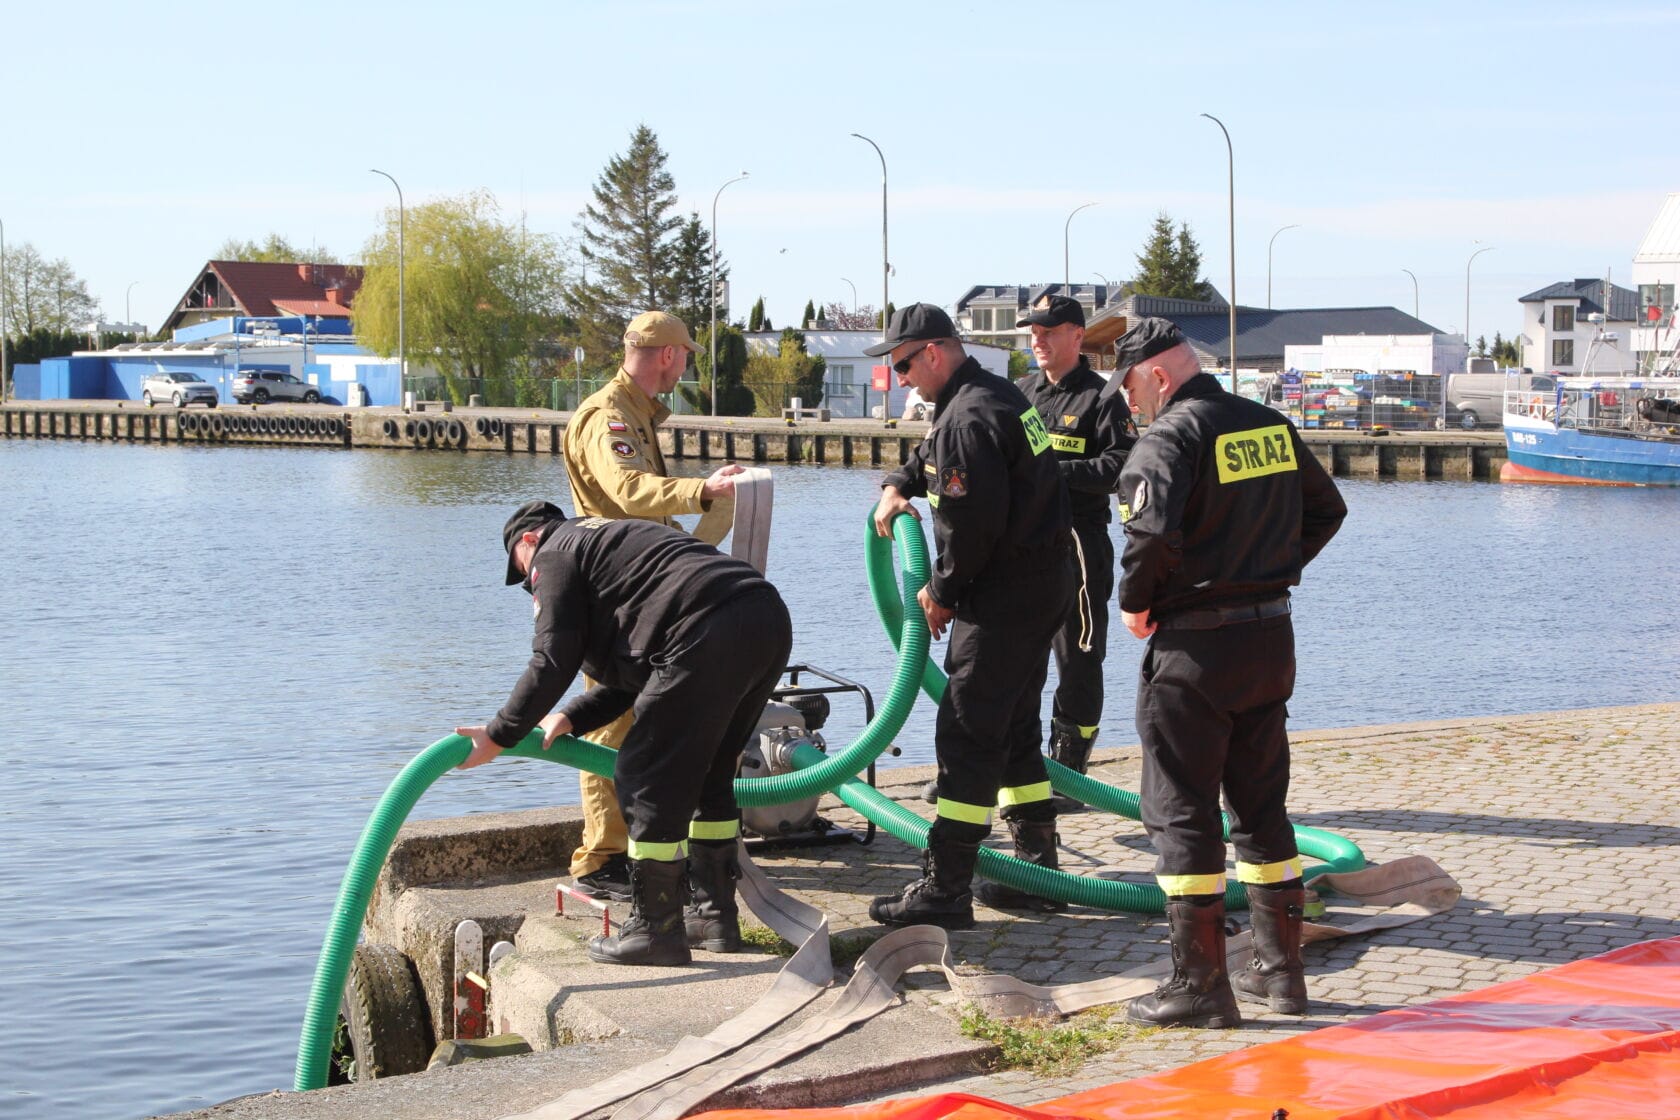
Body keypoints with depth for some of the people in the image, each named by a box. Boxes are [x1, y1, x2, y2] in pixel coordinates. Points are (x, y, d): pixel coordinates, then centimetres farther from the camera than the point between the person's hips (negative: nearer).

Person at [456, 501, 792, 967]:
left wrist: (498, 736, 9)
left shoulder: (554, 554, 11)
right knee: (709, 776, 23)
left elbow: (553, 663, 2)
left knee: (648, 779, 1)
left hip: (711, 633, -10)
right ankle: (718, 915, 30)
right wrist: (570, 718, 29)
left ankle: (656, 930, 7)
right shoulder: (611, 539, 38)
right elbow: (635, 675, 34)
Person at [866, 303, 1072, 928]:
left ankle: (945, 891, -10)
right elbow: (933, 456, 31)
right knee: (1015, 727, 19)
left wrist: (942, 591, -10)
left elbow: (973, 523, -23)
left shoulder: (969, 416, -18)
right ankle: (1038, 863, 28)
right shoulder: (999, 395, 15)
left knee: (967, 736, -10)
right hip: (1041, 589, 11)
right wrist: (897, 487, 11)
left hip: (1001, 599, -11)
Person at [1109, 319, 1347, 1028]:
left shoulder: (1168, 438, -14)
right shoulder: (1271, 425, 9)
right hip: (1272, 637, 7)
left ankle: (1199, 984, 1)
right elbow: (1326, 510, 18)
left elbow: (1153, 533, -28)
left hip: (1193, 649, -7)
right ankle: (1279, 969, 22)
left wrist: (1134, 601, -11)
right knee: (1262, 807, 16)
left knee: (1180, 812, 0)